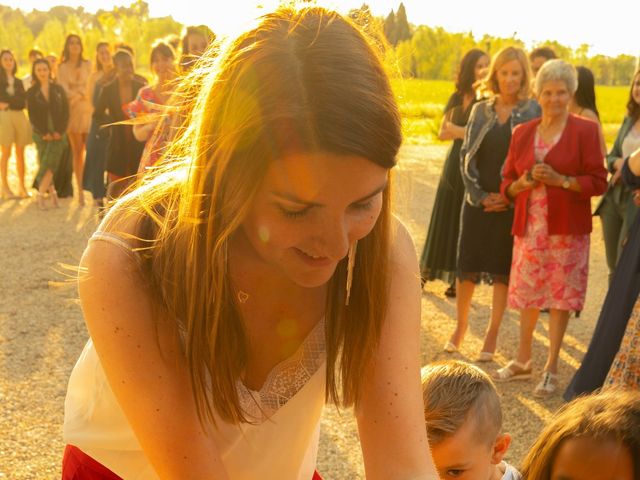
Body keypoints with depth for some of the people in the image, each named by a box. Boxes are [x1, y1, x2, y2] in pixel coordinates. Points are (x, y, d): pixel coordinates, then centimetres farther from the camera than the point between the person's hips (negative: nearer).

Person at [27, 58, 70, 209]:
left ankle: (41, 194, -6)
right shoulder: (31, 93, 4)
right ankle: (52, 192, 10)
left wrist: (60, 131, -9)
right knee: (46, 164, 0)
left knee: (49, 164, -11)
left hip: (58, 133, 0)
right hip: (41, 134, 0)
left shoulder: (58, 90, 5)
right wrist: (44, 133, -11)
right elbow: (32, 116, -1)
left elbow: (66, 112, 2)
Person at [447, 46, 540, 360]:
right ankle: (461, 326, 23)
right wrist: (478, 194, -5)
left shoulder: (533, 112, -2)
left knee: (503, 268, 4)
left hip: (511, 203, -2)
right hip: (477, 201, 3)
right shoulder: (481, 110, 7)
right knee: (467, 264, 5)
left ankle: (492, 335, 14)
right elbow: (467, 155, 6)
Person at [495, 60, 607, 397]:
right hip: (529, 227, 3)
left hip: (567, 228, -3)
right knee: (527, 293, 10)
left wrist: (561, 180, -16)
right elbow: (507, 184, 12)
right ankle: (523, 361, 26)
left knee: (561, 294, 1)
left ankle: (551, 368, 11)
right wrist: (526, 181, -9)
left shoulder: (585, 130, -1)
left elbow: (598, 181, -4)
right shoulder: (523, 133, 10)